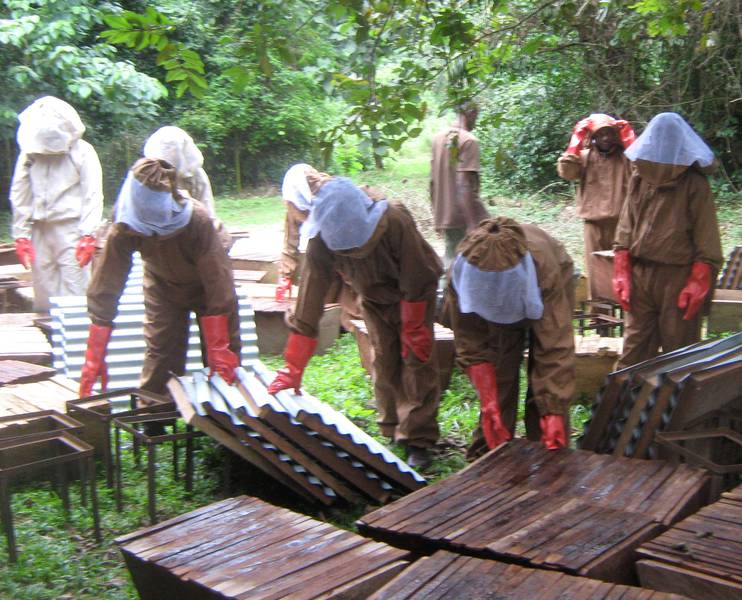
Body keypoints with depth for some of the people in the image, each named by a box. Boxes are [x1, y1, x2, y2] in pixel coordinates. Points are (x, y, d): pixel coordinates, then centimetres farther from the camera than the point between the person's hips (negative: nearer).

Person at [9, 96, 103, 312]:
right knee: (43, 290, 8)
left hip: (71, 229, -4)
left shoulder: (82, 152, -5)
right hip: (40, 230, 4)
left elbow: (92, 196, -7)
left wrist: (88, 236, -14)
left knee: (73, 286, -8)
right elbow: (20, 197, 8)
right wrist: (21, 236, 4)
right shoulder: (29, 152, 5)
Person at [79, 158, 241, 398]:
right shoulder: (124, 229, -31)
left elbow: (218, 283, -33)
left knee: (226, 361, -2)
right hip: (162, 286, 2)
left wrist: (218, 348, -32)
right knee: (159, 357, -5)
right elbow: (105, 288, -27)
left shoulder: (197, 220, -38)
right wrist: (94, 357, -29)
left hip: (205, 286, -1)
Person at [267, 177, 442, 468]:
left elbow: (416, 282, -25)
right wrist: (293, 369, -28)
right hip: (375, 299, 3)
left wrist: (413, 330, -15)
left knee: (417, 359, -7)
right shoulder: (321, 244, -30)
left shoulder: (396, 223, -39)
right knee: (384, 362, 2)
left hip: (415, 294, -3)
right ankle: (392, 432, 19)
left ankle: (418, 440, 0)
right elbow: (308, 303, -28)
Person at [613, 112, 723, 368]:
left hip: (678, 278, -4)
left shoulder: (694, 184, -4)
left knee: (679, 351, 3)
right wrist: (621, 274, 5)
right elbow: (626, 228, 11)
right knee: (634, 349, 7)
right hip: (640, 274, 4)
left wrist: (698, 284, -14)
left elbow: (706, 237, -7)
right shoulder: (639, 179, 8)